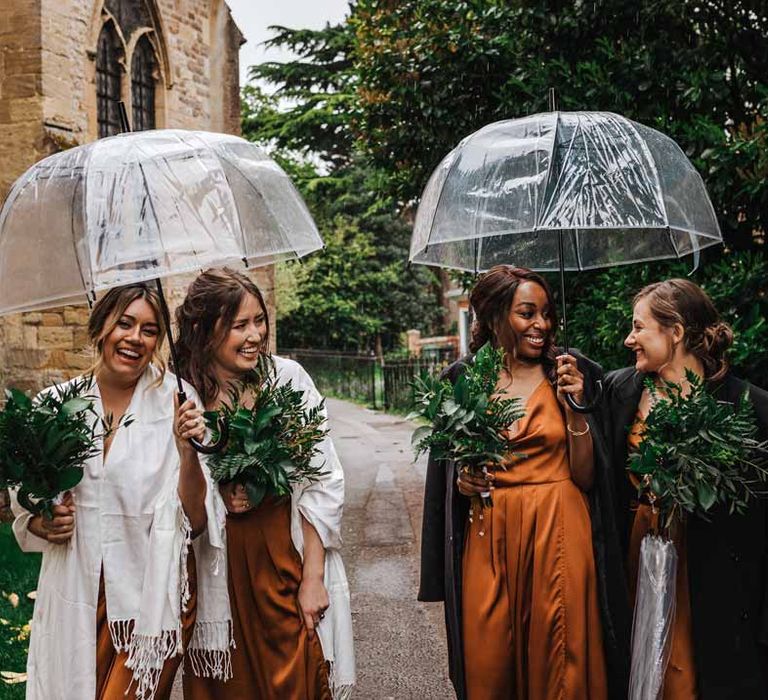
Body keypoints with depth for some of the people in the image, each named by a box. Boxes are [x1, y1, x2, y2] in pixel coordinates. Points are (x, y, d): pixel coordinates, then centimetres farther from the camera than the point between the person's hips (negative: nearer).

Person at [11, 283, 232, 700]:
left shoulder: (175, 406, -10)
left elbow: (195, 521, -12)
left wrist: (187, 450, -26)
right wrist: (42, 523, -10)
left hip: (153, 598, -3)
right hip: (75, 597, 3)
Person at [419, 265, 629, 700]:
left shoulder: (570, 374, 0)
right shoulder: (465, 379, 4)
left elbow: (587, 478, -2)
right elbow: (448, 469, 13)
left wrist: (575, 409, -13)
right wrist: (463, 481, -8)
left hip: (558, 534, -1)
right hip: (488, 539, 1)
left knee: (558, 664, 4)